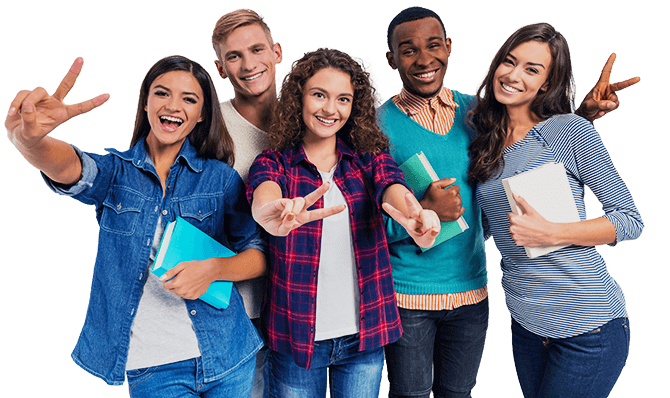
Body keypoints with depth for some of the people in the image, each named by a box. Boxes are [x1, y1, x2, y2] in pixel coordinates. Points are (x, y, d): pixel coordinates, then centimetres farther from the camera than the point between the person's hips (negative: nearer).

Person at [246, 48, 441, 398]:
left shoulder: (369, 156, 1)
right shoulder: (273, 163, -4)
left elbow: (391, 186, -20)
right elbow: (263, 194, -26)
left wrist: (415, 216, -44)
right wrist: (273, 213, -51)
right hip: (297, 335, -1)